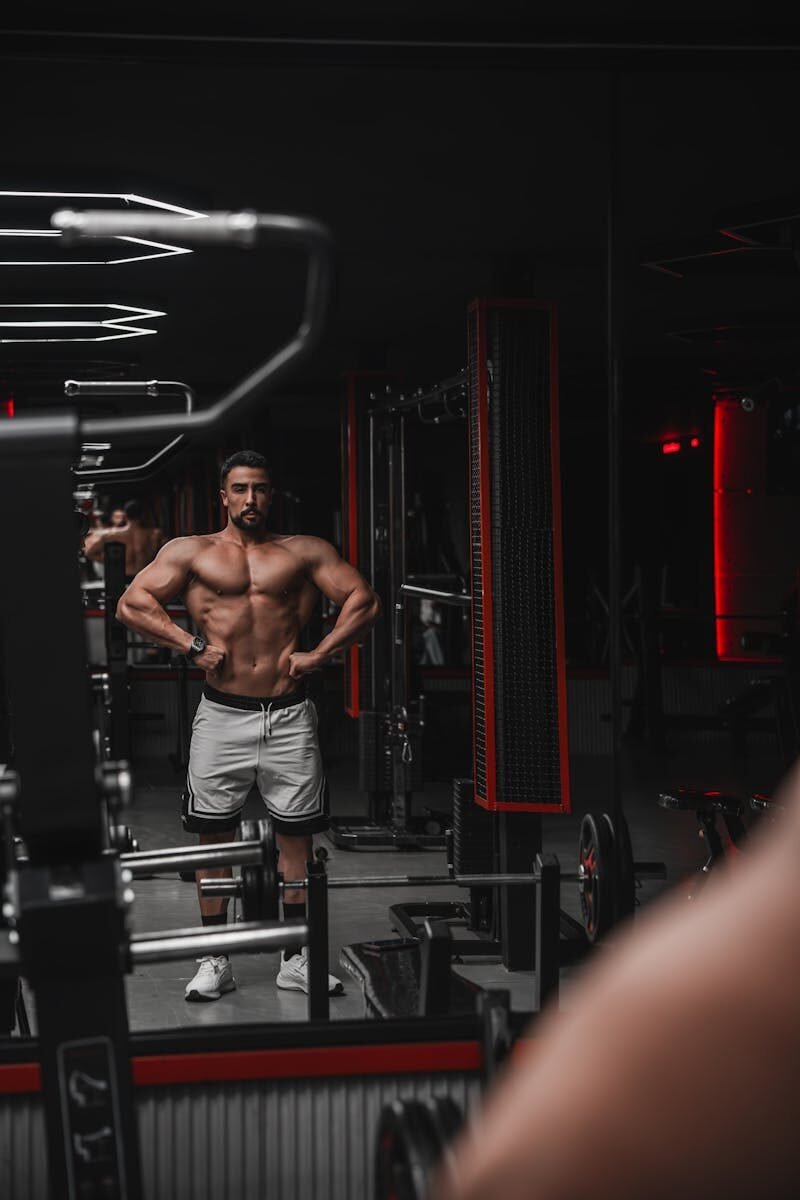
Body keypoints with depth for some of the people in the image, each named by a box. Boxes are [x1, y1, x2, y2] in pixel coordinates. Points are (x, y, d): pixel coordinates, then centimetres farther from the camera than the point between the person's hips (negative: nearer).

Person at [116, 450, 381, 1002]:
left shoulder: (304, 551, 9)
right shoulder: (190, 552, 9)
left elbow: (365, 600, 5)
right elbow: (132, 603, 1)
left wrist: (317, 654, -5)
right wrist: (193, 645, -8)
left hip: (289, 713, 0)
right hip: (223, 713, 0)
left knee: (297, 833, 3)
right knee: (213, 833, 3)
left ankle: (295, 959, 14)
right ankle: (215, 961, 13)